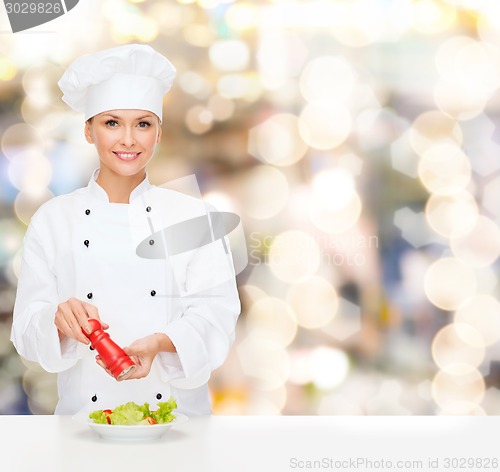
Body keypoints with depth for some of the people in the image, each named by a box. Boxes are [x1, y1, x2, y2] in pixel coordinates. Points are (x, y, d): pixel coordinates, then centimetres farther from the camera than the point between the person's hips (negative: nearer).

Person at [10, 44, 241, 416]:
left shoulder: (191, 215, 7)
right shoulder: (54, 220, 6)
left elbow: (216, 315, 0)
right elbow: (27, 330, 4)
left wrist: (159, 343, -19)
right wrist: (60, 319, -18)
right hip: (85, 412, 0)